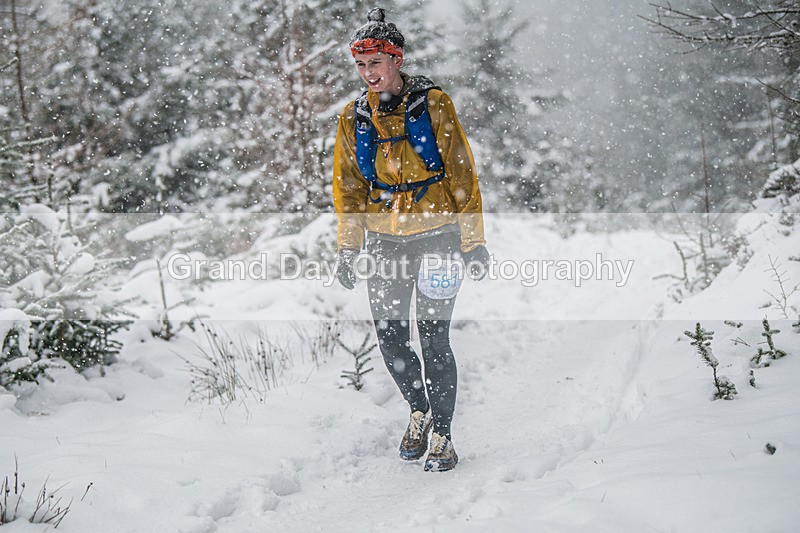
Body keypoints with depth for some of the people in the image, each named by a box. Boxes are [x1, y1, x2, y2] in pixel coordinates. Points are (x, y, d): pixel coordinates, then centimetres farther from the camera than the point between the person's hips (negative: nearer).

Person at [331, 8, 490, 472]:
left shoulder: (433, 105, -5)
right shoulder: (354, 118, 7)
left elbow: (462, 174, -4)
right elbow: (348, 186, 14)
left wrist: (473, 241, -6)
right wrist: (348, 248, 9)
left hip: (436, 234, -4)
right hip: (385, 239, 4)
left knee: (433, 337, -8)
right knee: (390, 338, 2)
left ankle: (442, 435, 4)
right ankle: (420, 411, 27)